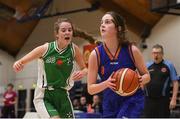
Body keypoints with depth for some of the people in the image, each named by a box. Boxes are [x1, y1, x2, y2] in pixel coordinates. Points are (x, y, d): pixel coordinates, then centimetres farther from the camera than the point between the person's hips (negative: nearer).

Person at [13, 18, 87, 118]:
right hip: (43, 96, -3)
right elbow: (22, 62, -3)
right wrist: (18, 64, -27)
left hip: (63, 96, 4)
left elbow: (85, 69, 7)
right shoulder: (46, 49, -12)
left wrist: (82, 73, -17)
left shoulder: (74, 49, -6)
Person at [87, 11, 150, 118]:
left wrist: (141, 80, -22)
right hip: (110, 103, 3)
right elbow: (90, 89, -7)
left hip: (132, 100, -3)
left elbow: (147, 75, 2)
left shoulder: (132, 50, -11)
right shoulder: (96, 54, -10)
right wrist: (106, 83, -27)